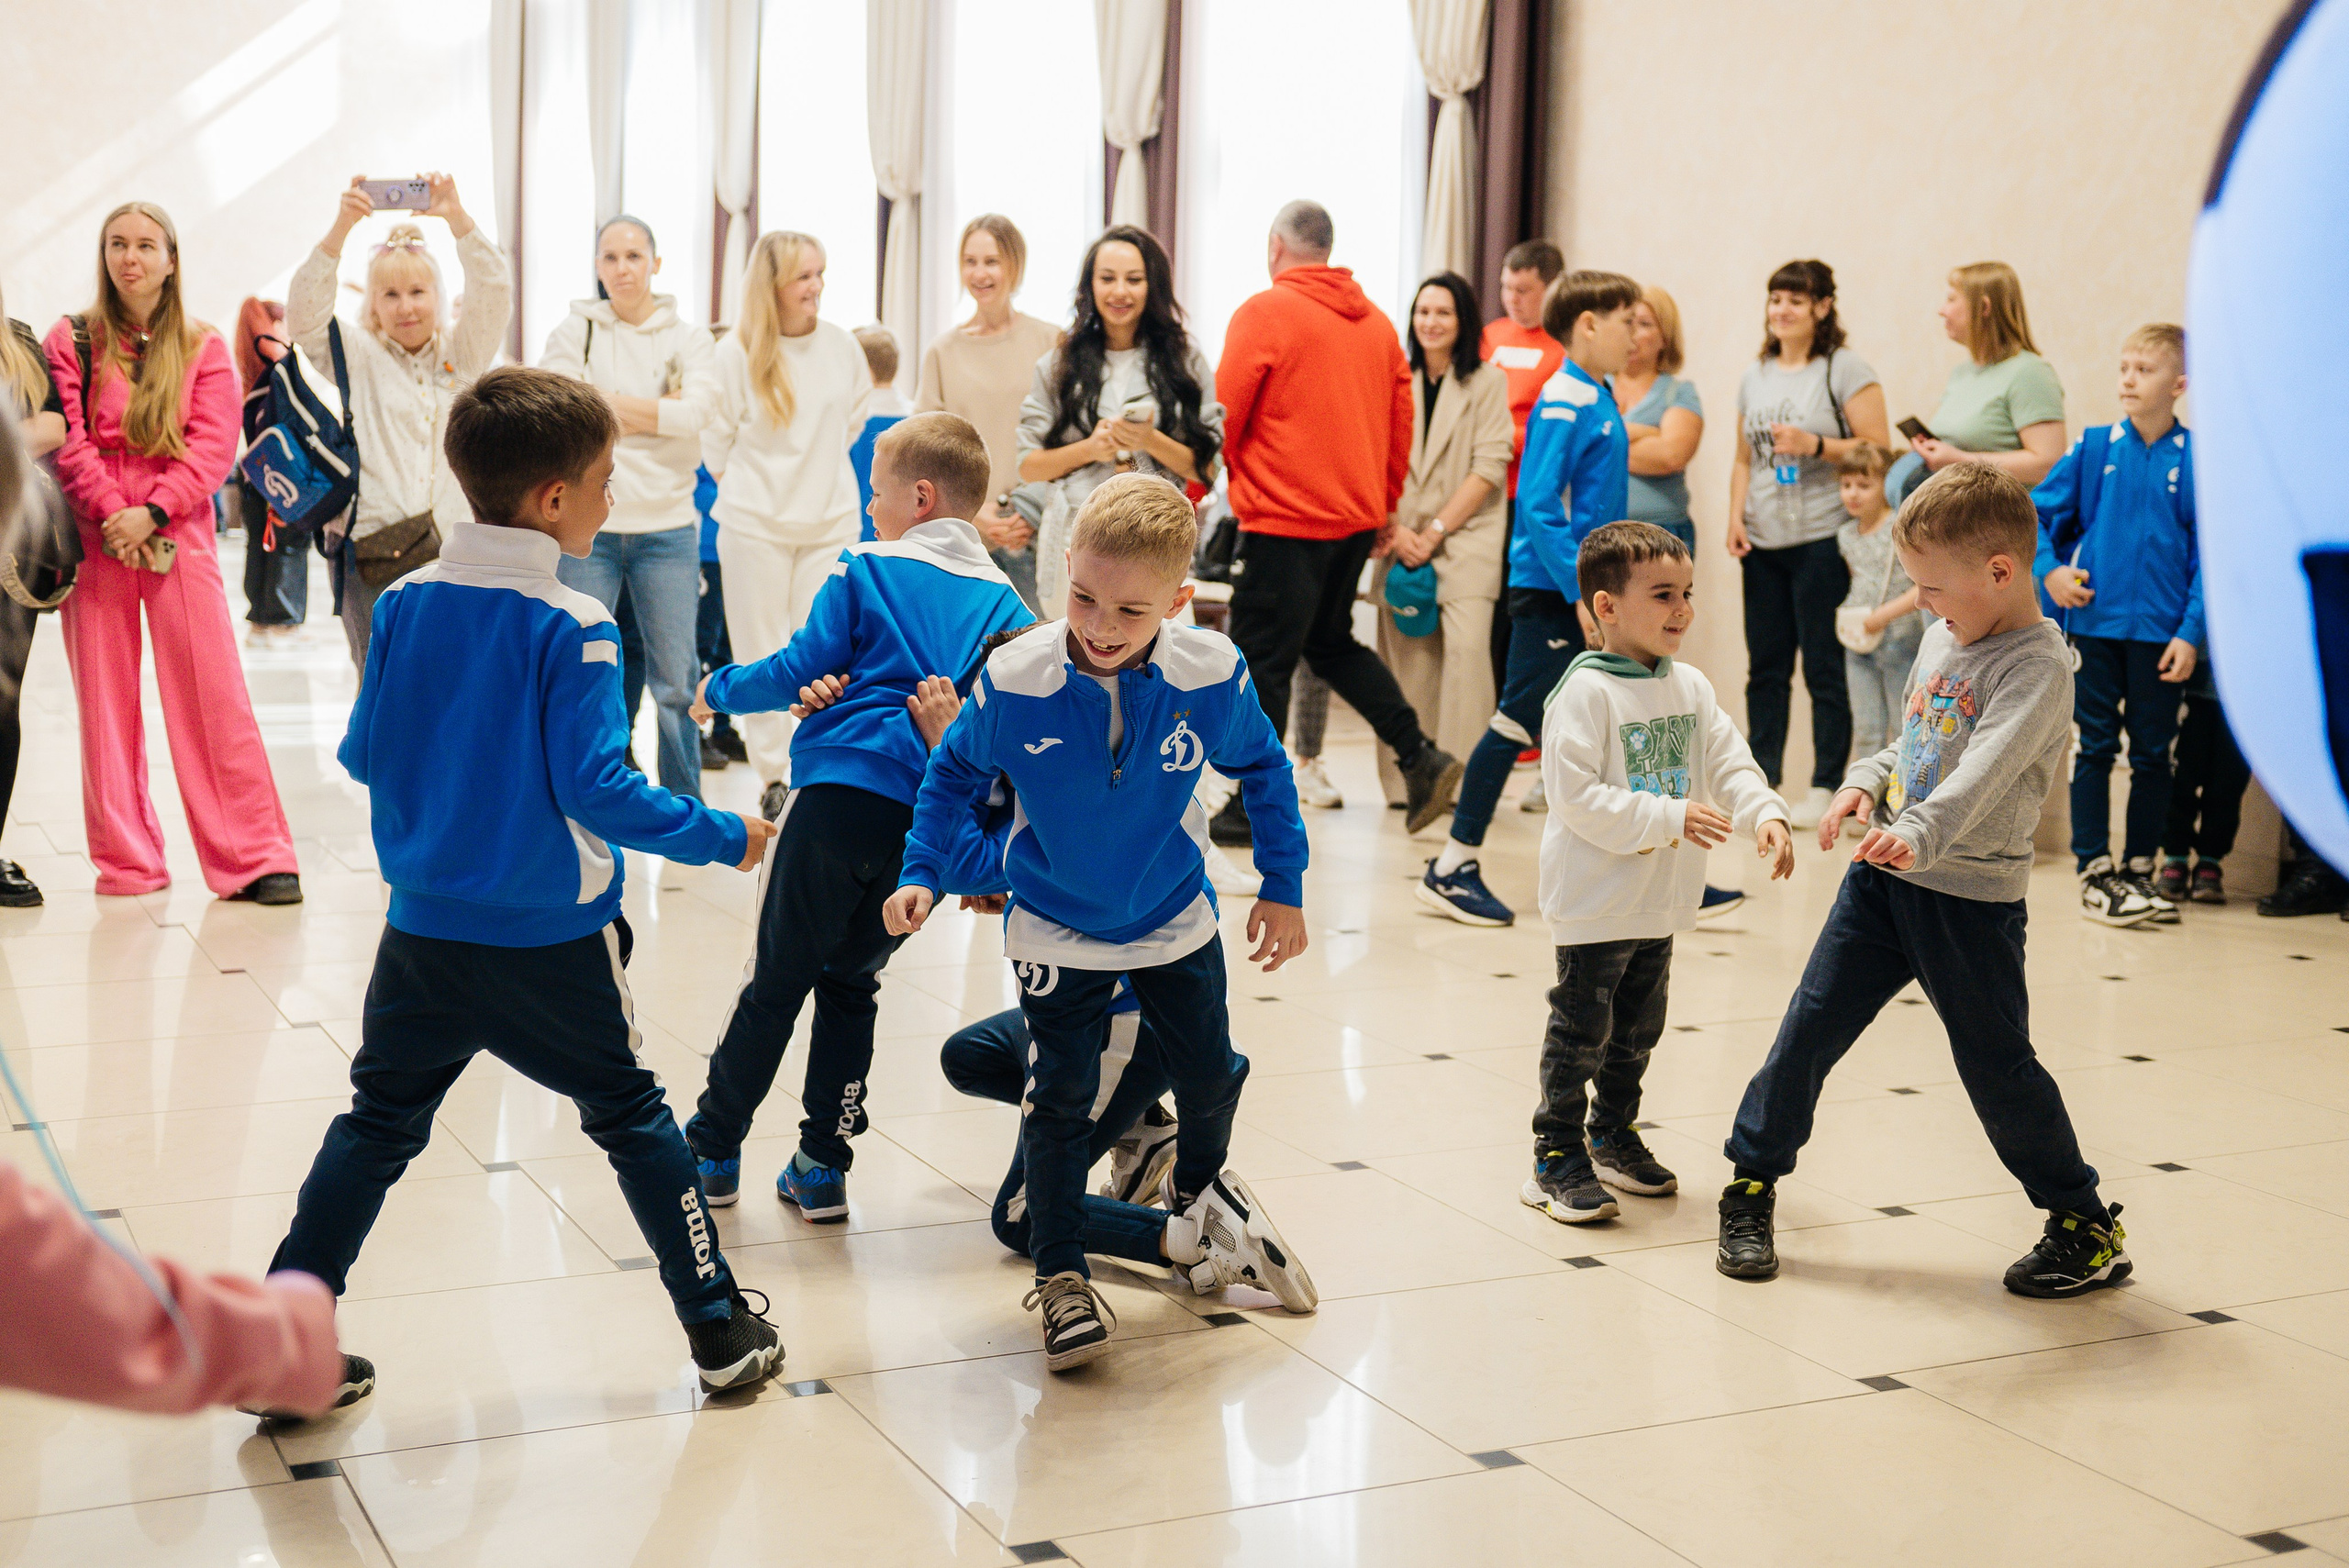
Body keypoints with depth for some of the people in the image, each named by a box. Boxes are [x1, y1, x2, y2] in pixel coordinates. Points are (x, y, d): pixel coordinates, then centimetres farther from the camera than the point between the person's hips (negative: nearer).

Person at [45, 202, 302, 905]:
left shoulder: (204, 349, 7)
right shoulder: (71, 341, 7)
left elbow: (214, 446, -2)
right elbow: (66, 441, -1)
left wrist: (151, 512, -13)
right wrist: (112, 512, -13)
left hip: (178, 536, -1)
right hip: (95, 538, 1)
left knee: (214, 696, -4)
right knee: (104, 701, 4)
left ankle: (257, 858, 0)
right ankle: (127, 863, 12)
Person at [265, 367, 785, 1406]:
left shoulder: (403, 606, -2)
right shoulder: (573, 630, -17)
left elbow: (362, 756, 5)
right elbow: (595, 791, -19)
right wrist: (725, 839, -7)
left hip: (424, 930, 4)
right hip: (550, 940, -4)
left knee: (377, 1125, 15)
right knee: (631, 1118, 12)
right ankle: (722, 1331, 20)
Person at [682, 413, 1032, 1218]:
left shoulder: (866, 570, 2)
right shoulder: (1003, 600, 13)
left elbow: (800, 667, 1)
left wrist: (719, 690, 15)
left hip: (842, 796, -4)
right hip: (935, 826, 4)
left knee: (777, 978, 7)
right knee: (851, 981, 17)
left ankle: (714, 1148, 18)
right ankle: (822, 1164, 15)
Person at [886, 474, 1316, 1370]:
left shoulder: (1211, 676, -22)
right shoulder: (1012, 681, -25)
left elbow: (1262, 769, -2)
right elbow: (955, 775, -5)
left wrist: (1282, 886, 4)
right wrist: (921, 875, -12)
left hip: (1173, 919, 2)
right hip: (1057, 929, -2)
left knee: (1210, 1075, 16)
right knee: (1060, 1095, -2)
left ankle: (1199, 1183, 51)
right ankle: (1061, 1277, 16)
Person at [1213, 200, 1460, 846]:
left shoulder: (1264, 312, -9)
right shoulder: (1376, 321, 11)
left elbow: (1222, 416, -9)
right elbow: (1401, 423, 13)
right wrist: (1384, 510, 22)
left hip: (1283, 520, -7)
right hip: (1356, 519, 7)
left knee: (1261, 660, 1)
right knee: (1333, 642, 22)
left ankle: (1255, 807, 6)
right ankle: (1419, 755, 10)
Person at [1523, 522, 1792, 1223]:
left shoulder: (1691, 688, 6)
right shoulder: (1586, 692, -18)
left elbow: (1729, 761, 6)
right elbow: (1575, 795, -22)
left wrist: (1765, 815, -14)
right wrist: (1668, 819, -24)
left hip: (1661, 902, 8)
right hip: (1595, 901, -7)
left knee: (1638, 1029, 19)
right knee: (1581, 1031, 0)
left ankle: (1614, 1136, 35)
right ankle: (1557, 1157, 10)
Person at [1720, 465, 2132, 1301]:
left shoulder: (2037, 667, -17)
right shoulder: (1945, 638, 9)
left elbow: (1984, 770, -34)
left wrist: (1921, 832, -49)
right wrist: (1866, 783, 1)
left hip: (1971, 898, -7)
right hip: (1882, 879, 7)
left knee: (1997, 1066, 2)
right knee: (1809, 1027, 5)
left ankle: (2088, 1226, 19)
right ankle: (1751, 1185, 18)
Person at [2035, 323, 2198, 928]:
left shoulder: (2195, 459, -3)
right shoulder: (2095, 447, 0)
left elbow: (2208, 555, -2)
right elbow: (2036, 511, 8)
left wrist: (2191, 633, -8)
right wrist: (2049, 570, -7)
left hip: (2161, 632, 0)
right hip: (2095, 622, 0)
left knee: (2153, 753, 9)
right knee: (2096, 747, 4)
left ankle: (2139, 869, 20)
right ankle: (2094, 872, 10)